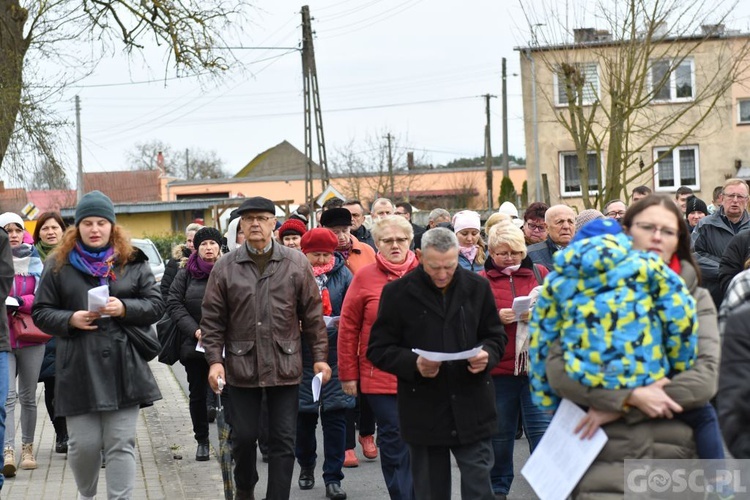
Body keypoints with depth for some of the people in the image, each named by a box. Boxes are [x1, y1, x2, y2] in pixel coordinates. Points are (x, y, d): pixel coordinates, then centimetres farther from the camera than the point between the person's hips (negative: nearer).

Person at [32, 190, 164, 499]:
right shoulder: (58, 265, 6)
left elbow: (156, 305, 5)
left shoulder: (133, 263, 7)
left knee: (121, 444, 0)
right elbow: (41, 313, 6)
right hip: (78, 370, 0)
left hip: (123, 369, 0)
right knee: (84, 444, 5)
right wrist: (70, 319, -12)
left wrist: (125, 308, -13)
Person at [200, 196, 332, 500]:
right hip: (241, 367, 0)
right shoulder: (225, 268, 1)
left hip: (285, 367, 0)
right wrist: (215, 360, -6)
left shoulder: (297, 264, 1)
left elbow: (313, 315, 4)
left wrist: (320, 357, 2)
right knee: (244, 436, 9)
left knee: (283, 440, 2)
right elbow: (213, 320, 3)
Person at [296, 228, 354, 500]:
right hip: (302, 356, 0)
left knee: (335, 417, 0)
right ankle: (306, 466, 34)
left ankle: (333, 478, 9)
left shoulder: (342, 273, 1)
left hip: (335, 354, 0)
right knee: (304, 416, 11)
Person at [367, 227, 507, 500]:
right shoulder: (397, 293, -4)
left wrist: (487, 355, -11)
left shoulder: (478, 287, 4)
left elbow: (496, 336, 13)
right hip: (424, 413, -1)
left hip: (472, 409, 1)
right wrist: (414, 364, -19)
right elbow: (377, 349, -1)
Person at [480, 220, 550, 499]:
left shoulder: (540, 274, 10)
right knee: (500, 434, 10)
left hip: (537, 367, 0)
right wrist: (496, 319, -16)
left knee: (543, 432, -6)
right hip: (498, 369, 0)